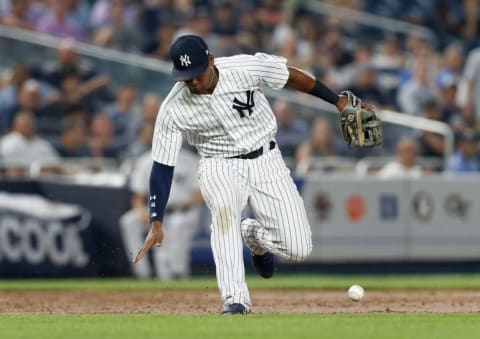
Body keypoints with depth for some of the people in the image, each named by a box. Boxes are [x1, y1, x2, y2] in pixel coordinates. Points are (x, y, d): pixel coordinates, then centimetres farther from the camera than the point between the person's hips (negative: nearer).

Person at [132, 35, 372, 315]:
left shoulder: (246, 68, -19)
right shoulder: (173, 110, -17)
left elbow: (291, 76, -3)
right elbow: (162, 166, -12)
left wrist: (338, 101, 5)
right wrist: (157, 223, -19)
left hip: (266, 161, 1)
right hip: (220, 167, -1)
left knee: (299, 249, -10)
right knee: (224, 209, -37)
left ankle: (253, 234, 24)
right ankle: (236, 299, -33)